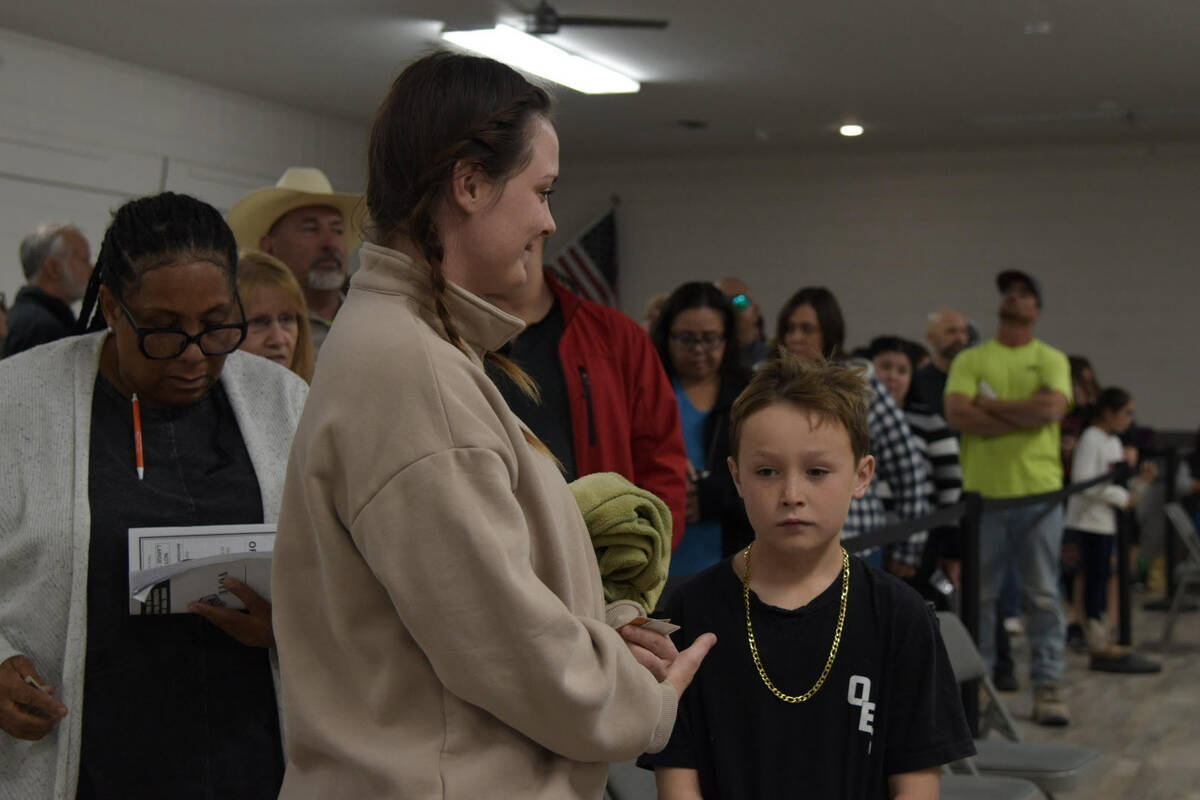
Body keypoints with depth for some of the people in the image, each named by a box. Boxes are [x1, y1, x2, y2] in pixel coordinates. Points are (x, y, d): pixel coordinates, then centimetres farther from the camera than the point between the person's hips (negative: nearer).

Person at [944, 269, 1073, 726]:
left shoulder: (1051, 360, 7)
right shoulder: (970, 360, 8)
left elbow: (1052, 408, -12)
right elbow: (957, 414, -9)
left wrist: (990, 404, -8)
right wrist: (1025, 417, -10)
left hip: (1039, 494, 0)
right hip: (982, 493, 0)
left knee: (1044, 596, 2)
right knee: (978, 595, 5)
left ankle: (1047, 687, 8)